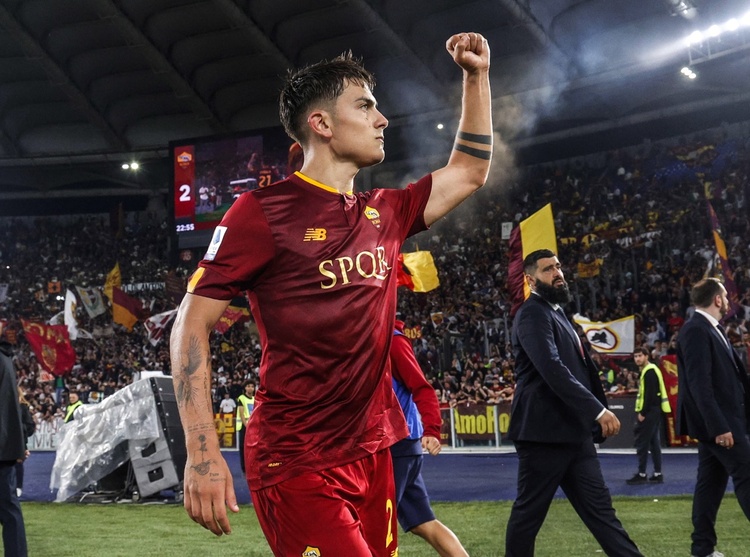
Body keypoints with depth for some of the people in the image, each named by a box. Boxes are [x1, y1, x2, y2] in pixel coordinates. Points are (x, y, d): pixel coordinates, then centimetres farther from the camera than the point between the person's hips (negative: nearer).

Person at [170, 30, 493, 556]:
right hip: (296, 466, -7)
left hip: (372, 454, 7)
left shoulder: (384, 215, 11)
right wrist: (202, 452, -20)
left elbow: (468, 172, 27)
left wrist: (477, 75, 21)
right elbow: (192, 323, -10)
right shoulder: (264, 212, -8)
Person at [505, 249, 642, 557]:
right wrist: (598, 410, -27)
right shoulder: (532, 314, -11)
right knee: (529, 512, 1)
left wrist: (598, 413, 13)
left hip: (574, 432, 9)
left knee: (599, 508, 7)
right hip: (545, 431, -9)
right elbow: (552, 369, -24)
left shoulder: (556, 312, 20)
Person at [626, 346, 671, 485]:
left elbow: (649, 395, -21)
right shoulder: (647, 370, 17)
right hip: (654, 411, 10)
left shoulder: (649, 371, -14)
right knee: (654, 442, 10)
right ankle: (657, 474, 12)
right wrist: (642, 411, 16)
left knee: (642, 442, -6)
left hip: (650, 411, -10)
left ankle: (641, 474, -3)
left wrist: (643, 413, -19)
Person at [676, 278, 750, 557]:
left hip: (721, 419, 10)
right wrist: (719, 425, -25)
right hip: (718, 421, -10)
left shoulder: (709, 329, 14)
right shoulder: (696, 330, -17)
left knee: (711, 482, 10)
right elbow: (699, 383, -23)